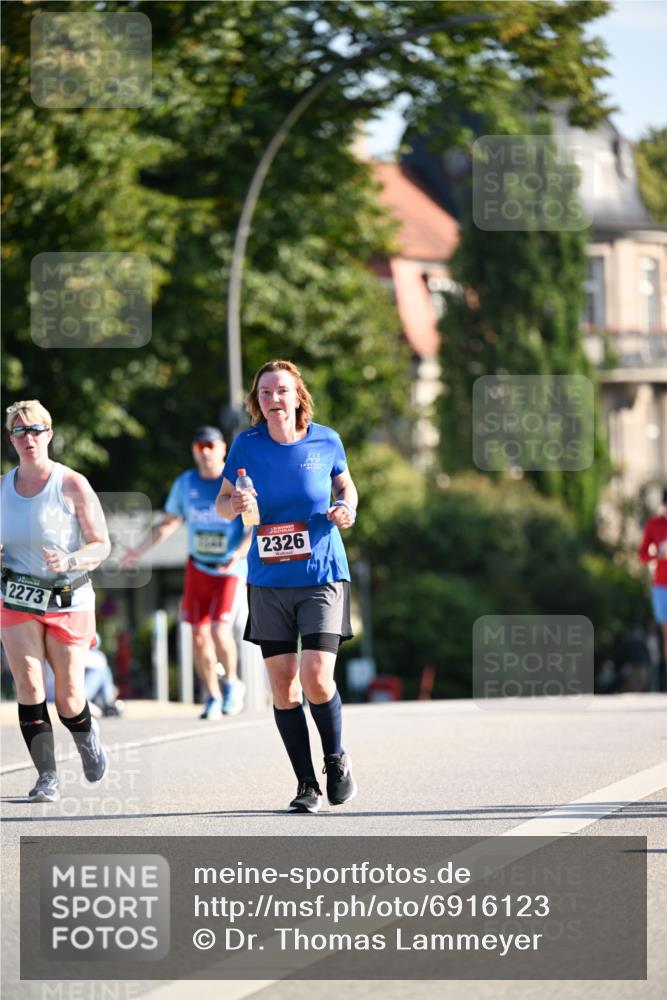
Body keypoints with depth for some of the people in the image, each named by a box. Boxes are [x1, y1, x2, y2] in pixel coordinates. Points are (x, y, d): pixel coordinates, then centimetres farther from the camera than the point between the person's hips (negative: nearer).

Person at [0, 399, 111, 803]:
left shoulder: (72, 485, -8)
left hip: (68, 601, -3)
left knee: (68, 700, 1)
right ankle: (47, 777, -9)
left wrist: (69, 562, -24)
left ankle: (87, 735, 35)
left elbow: (102, 545, -6)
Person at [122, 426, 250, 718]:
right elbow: (169, 523, 14)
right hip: (198, 567, 4)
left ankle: (232, 683, 7)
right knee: (199, 635, 1)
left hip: (231, 570, -4)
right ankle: (212, 697, 17)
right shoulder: (185, 483, 3)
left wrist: (241, 553, -29)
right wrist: (139, 550, 7)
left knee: (219, 629, -19)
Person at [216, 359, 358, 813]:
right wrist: (236, 504, -14)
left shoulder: (325, 441, -3)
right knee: (282, 685, 1)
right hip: (268, 583, 2)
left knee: (316, 679, -14)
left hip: (322, 576, -2)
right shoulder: (246, 444, -2)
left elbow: (346, 487, 14)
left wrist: (346, 510, -7)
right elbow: (222, 503, 8)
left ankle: (337, 760, 13)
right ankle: (306, 784, 13)